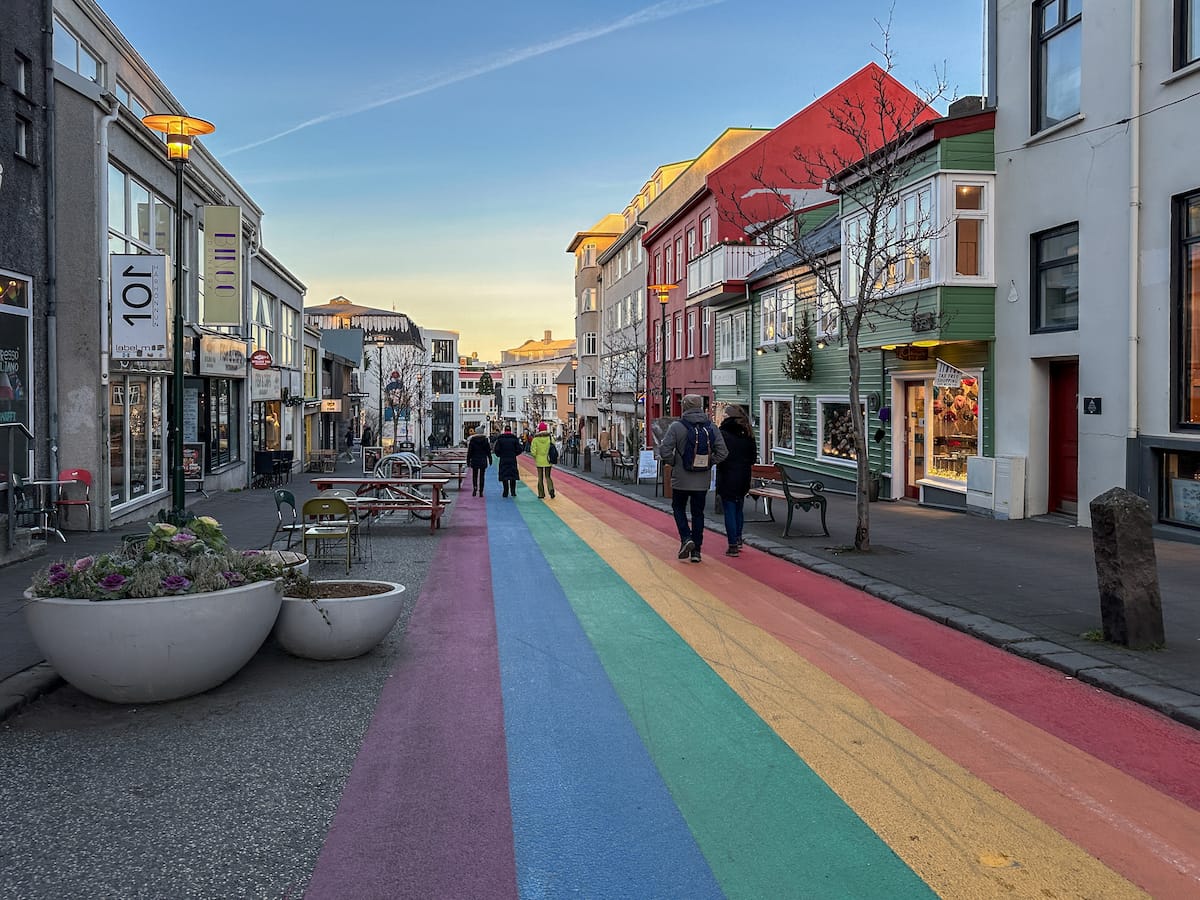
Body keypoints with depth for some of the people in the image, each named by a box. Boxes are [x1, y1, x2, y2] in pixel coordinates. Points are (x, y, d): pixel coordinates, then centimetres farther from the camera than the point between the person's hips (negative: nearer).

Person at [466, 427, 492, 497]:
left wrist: (468, 461, 2)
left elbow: (469, 451, -3)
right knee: (482, 476, 5)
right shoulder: (485, 439, -2)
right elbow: (488, 450, 1)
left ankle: (475, 487, -14)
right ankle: (481, 491, 3)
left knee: (474, 475, 10)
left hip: (474, 460, -1)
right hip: (483, 461, 1)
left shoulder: (472, 440, -5)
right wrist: (490, 459, 9)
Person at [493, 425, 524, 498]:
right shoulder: (515, 438, -1)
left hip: (503, 460, -1)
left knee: (504, 476, 3)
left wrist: (499, 455, 12)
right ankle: (513, 492, 5)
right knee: (513, 476, 8)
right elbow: (519, 449, -3)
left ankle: (506, 492, -1)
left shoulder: (500, 439, -3)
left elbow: (497, 449, -5)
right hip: (512, 459, 1)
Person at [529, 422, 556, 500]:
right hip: (548, 461, 1)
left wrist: (535, 458, 8)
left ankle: (541, 495, 13)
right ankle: (551, 489, -10)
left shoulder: (535, 440, -9)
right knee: (548, 476, 14)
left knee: (540, 478, 10)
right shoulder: (550, 439, -6)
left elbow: (533, 451, -10)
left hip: (539, 461, -1)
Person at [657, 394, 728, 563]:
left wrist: (673, 463, 2)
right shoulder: (711, 427, -1)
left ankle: (686, 538, -2)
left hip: (681, 479, -2)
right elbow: (723, 452, -3)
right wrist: (708, 463, 9)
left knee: (678, 508, 17)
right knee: (698, 513, 11)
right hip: (703, 480, 3)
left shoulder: (677, 426, -10)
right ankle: (696, 550, 13)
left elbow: (665, 450, -15)